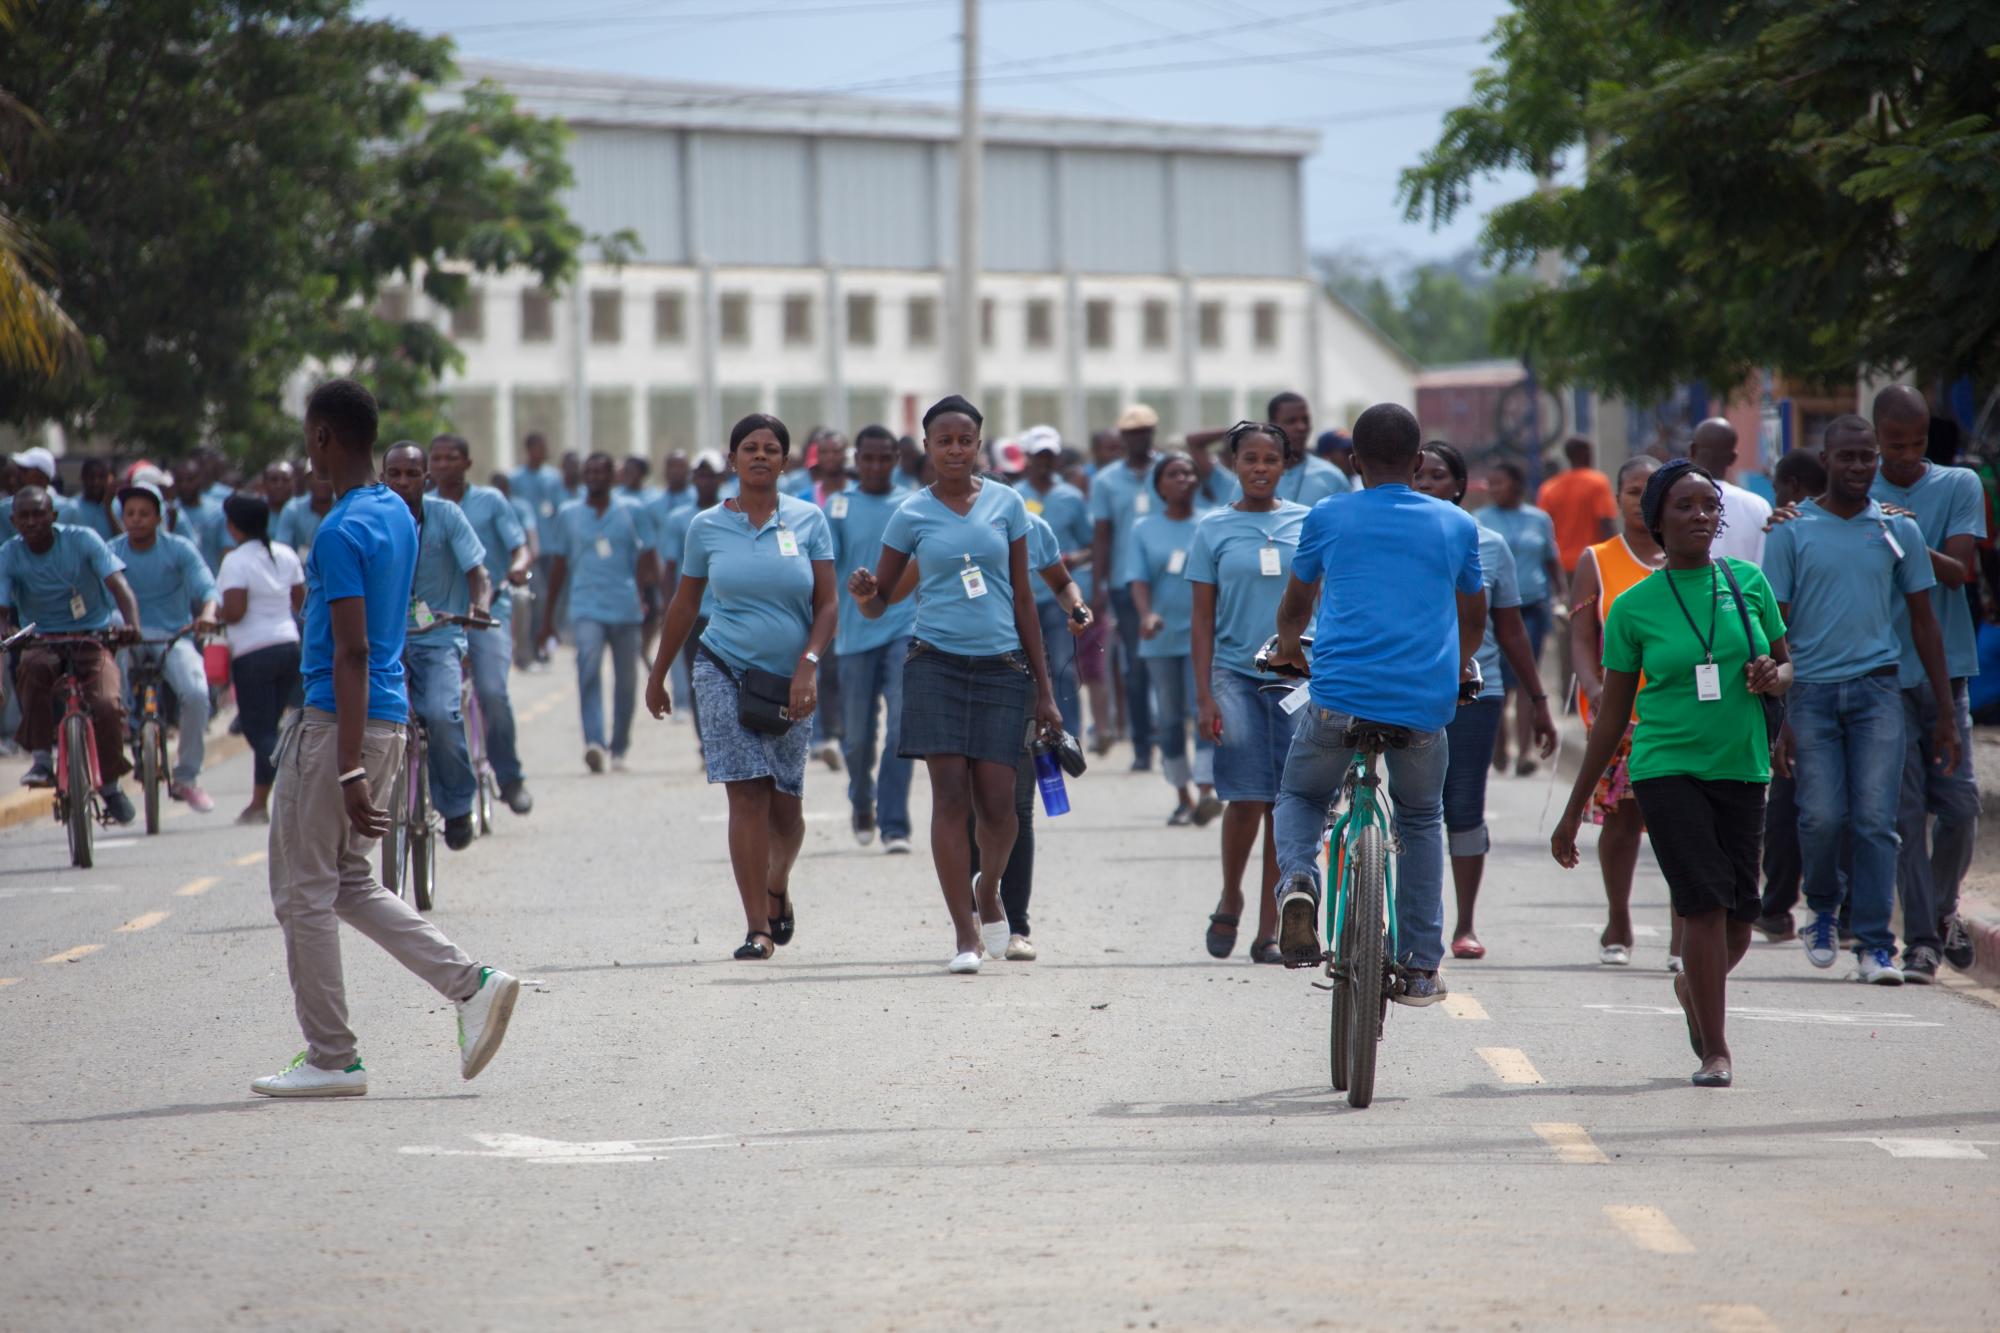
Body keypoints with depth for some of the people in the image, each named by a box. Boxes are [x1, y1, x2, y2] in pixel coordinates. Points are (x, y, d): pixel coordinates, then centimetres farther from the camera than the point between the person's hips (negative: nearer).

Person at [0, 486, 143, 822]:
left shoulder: (82, 540, -10)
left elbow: (119, 586, -20)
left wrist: (131, 624, -39)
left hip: (93, 635, -1)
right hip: (42, 641, 1)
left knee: (107, 706, -25)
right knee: (33, 668, -36)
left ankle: (110, 783, 1)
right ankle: (41, 759, -30)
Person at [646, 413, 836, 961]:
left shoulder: (808, 520, 2)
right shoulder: (707, 527, 4)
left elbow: (827, 605, 0)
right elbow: (683, 607, 13)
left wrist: (808, 668, -14)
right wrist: (657, 675, 17)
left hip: (789, 680, 1)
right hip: (726, 672, -1)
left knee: (785, 803, 5)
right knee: (748, 794, -12)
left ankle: (778, 888, 37)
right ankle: (758, 928, -12)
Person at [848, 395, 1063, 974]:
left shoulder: (1006, 504, 8)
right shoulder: (913, 513, 5)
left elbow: (1023, 598, 11)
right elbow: (877, 603, 9)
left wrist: (1044, 691, 10)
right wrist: (864, 592, -18)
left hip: (1000, 665, 1)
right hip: (936, 661, -1)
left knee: (996, 800, -5)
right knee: (950, 795, -7)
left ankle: (988, 890, 26)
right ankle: (965, 933, -4)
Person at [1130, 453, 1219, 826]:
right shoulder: (1144, 529, 8)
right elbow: (1140, 580, 1)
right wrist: (1146, 614, -18)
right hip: (1161, 639, 3)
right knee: (1169, 718, 5)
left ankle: (1208, 791, -25)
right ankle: (1184, 796, 14)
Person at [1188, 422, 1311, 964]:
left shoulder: (1308, 524, 8)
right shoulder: (1214, 528, 4)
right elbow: (1202, 618, 4)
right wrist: (1205, 696, -3)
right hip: (1236, 675, -2)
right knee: (1246, 799, -14)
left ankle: (1268, 932, 8)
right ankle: (1229, 902, 11)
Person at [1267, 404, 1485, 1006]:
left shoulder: (1327, 519, 8)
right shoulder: (1456, 525, 12)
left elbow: (1294, 606, 25)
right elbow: (1474, 618, 28)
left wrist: (1288, 644, 47)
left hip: (1339, 695, -1)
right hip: (1424, 703, 1)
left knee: (1300, 796, 24)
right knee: (1421, 819, 24)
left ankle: (1297, 878, -9)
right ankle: (1420, 967, 19)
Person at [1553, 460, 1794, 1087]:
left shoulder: (1748, 582, 6)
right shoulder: (1635, 607, 0)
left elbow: (1787, 664, 16)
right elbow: (1611, 716, 5)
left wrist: (1773, 677, -10)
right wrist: (1573, 813, 6)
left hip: (1742, 767, 3)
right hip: (1667, 768, -3)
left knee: (1739, 916, 4)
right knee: (1705, 900, -15)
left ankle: (1696, 988, 37)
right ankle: (1715, 1052, -7)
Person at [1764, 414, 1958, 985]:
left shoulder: (1899, 530, 10)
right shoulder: (1792, 530, 4)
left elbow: (1923, 619, 14)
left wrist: (1946, 713, 11)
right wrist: (1774, 713, -4)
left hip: (1877, 687, 1)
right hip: (1812, 690, -1)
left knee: (1875, 820, -7)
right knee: (1821, 816, -5)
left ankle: (1875, 943, -2)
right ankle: (1823, 910, 23)